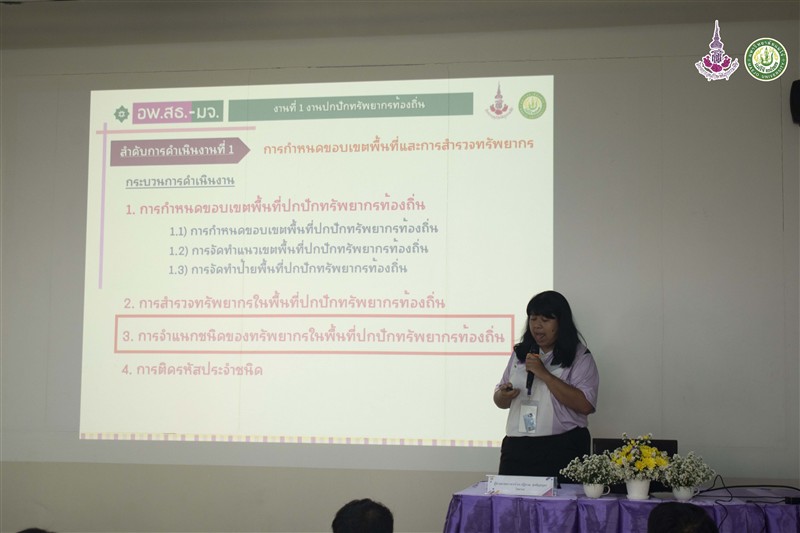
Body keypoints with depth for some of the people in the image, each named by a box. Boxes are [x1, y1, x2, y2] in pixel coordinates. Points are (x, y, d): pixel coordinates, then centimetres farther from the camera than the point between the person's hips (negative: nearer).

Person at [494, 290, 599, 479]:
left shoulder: (580, 357, 0)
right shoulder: (520, 353, 15)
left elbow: (585, 405, -14)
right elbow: (500, 401, 21)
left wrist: (544, 374, -15)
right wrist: (503, 395, -4)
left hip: (561, 450, -4)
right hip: (517, 449, 4)